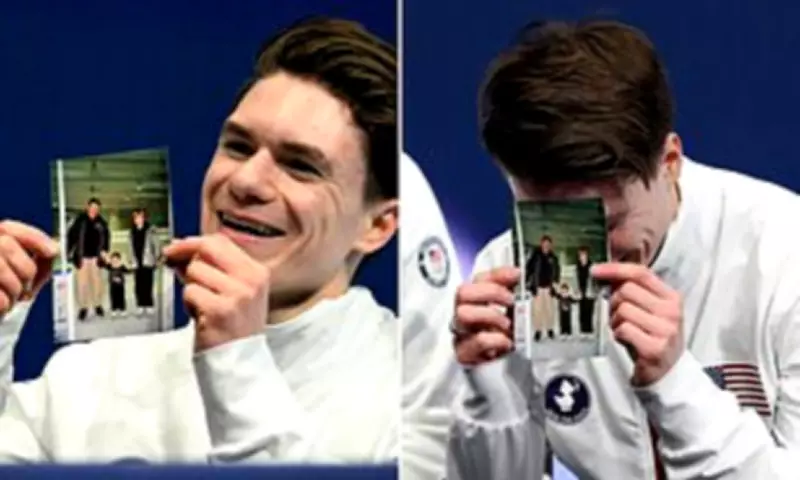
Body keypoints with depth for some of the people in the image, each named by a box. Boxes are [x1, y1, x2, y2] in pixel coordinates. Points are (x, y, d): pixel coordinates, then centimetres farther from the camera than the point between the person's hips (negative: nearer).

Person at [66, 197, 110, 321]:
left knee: (96, 281, 9)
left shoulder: (101, 222, -1)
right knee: (82, 282, -2)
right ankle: (83, 307, 5)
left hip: (95, 256, 2)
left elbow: (106, 236, 11)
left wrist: (104, 250, 3)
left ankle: (97, 305, 22)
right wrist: (70, 251, -8)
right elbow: (71, 235, -5)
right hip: (82, 256, -2)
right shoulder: (80, 220, -9)